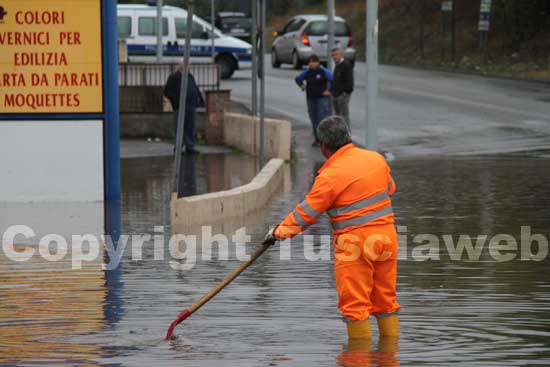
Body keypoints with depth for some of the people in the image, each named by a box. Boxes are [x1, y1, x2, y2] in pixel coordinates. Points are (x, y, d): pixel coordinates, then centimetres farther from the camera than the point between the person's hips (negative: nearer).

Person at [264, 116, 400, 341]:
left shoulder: (330, 176, -14)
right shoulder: (376, 158, 5)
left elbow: (306, 213, -8)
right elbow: (390, 189, 22)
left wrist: (279, 232, 3)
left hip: (355, 243, -7)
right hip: (387, 236, 7)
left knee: (354, 303, 2)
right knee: (386, 298, 15)